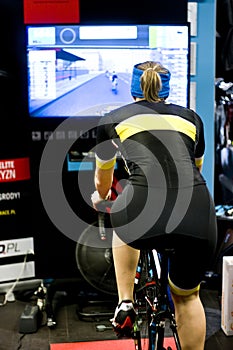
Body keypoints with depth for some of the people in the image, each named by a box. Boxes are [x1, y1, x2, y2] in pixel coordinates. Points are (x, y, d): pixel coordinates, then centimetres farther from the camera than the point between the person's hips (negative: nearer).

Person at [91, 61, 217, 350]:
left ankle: (125, 304, 29)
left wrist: (100, 197, 60)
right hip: (199, 217, 2)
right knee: (186, 296, 26)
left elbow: (102, 180, 37)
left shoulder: (113, 119, 20)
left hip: (144, 211, -2)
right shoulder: (191, 117, 25)